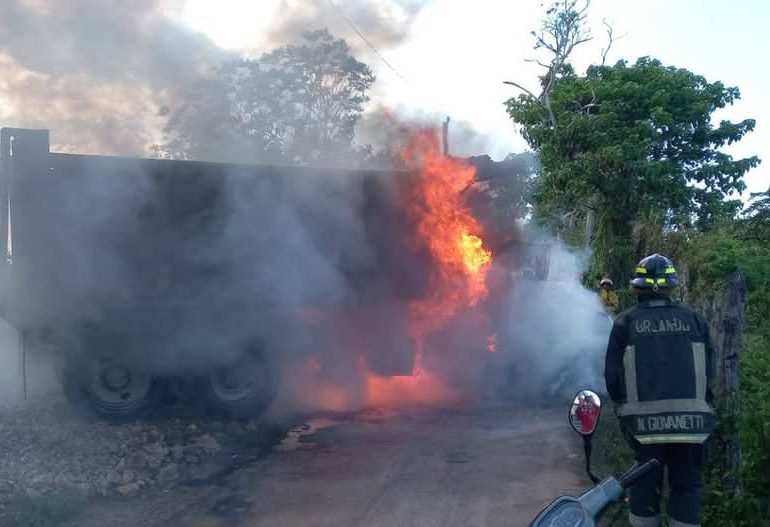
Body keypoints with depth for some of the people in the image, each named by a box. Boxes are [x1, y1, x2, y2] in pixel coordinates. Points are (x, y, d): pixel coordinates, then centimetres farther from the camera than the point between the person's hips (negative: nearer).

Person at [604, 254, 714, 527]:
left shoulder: (626, 322, -2)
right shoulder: (693, 319, 2)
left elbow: (612, 374, -2)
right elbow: (708, 371, 5)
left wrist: (622, 407, 13)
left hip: (644, 420, 0)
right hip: (690, 419, 1)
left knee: (646, 482, 11)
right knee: (687, 484, 11)